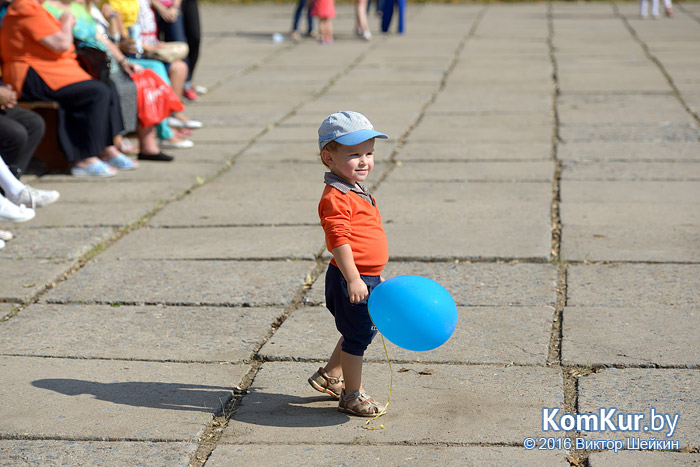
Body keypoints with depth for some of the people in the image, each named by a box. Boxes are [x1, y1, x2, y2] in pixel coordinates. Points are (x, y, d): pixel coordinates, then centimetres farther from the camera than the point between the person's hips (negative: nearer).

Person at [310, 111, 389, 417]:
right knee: (357, 335, 0)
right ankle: (352, 395, 13)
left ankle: (329, 377, 35)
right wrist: (352, 278, -29)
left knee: (364, 330, 21)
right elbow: (339, 240, -25)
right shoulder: (336, 198, -19)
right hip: (351, 279, -10)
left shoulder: (357, 191, 14)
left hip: (367, 278, 10)